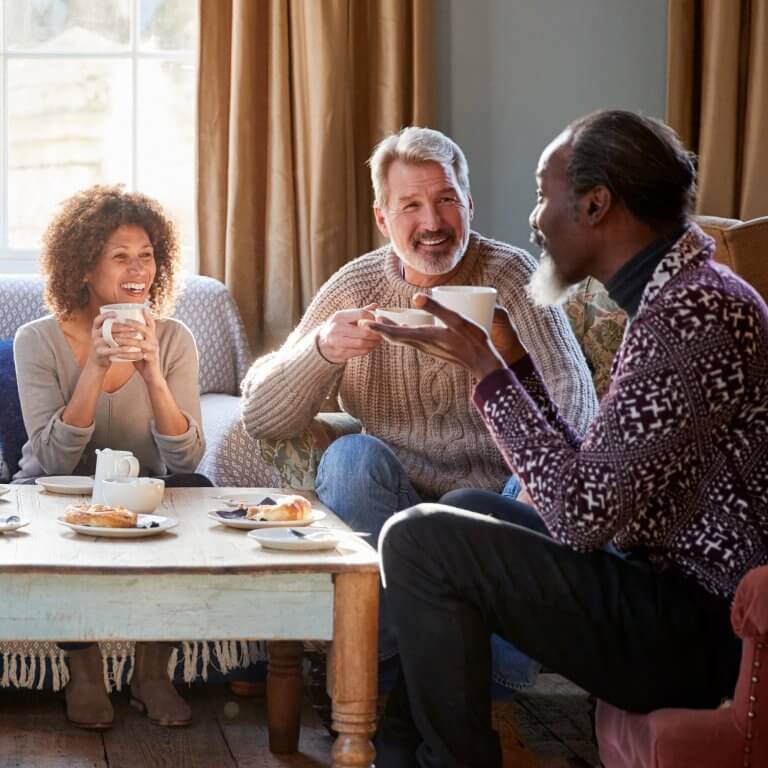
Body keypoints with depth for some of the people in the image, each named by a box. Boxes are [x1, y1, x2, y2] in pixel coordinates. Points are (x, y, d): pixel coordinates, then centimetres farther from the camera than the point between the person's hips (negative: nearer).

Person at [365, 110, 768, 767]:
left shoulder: (695, 312, -22)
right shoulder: (679, 294, 10)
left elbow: (581, 516, -23)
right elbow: (591, 481, 12)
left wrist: (489, 373, -13)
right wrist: (511, 363, 10)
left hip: (696, 629, -11)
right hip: (679, 584, 11)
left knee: (421, 541, -14)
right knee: (462, 513, 22)